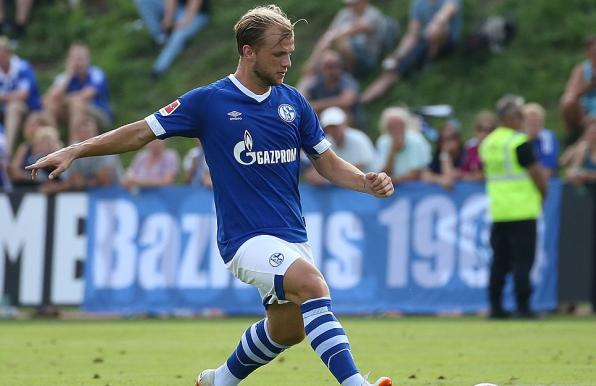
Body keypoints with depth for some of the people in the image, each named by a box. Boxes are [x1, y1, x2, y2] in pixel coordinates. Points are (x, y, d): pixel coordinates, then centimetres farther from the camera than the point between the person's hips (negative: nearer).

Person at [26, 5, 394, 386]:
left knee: (286, 331, 15)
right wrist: (73, 151, -4)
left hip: (293, 237, 6)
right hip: (247, 237, -6)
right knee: (312, 282, -30)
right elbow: (142, 132, 1)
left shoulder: (293, 102, 7)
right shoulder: (209, 101, -5)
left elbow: (327, 161, 14)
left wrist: (367, 182, -4)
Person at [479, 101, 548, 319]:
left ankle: (495, 305, 9)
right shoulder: (520, 142, -13)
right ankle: (523, 306, -5)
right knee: (522, 260, -3)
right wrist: (544, 194, 7)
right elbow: (536, 173, -11)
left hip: (496, 209, 6)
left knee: (499, 260, 10)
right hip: (522, 209, -6)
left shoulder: (487, 143, 9)